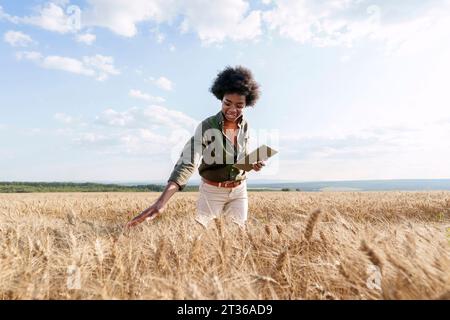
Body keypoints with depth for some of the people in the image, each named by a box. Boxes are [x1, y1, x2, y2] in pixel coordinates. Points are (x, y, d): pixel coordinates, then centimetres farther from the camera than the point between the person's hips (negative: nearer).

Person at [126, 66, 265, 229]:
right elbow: (187, 162, -31)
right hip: (211, 190, -3)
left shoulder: (245, 126, -3)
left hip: (239, 190, 4)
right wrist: (162, 200, -43)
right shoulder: (207, 126, -19)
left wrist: (253, 163, -11)